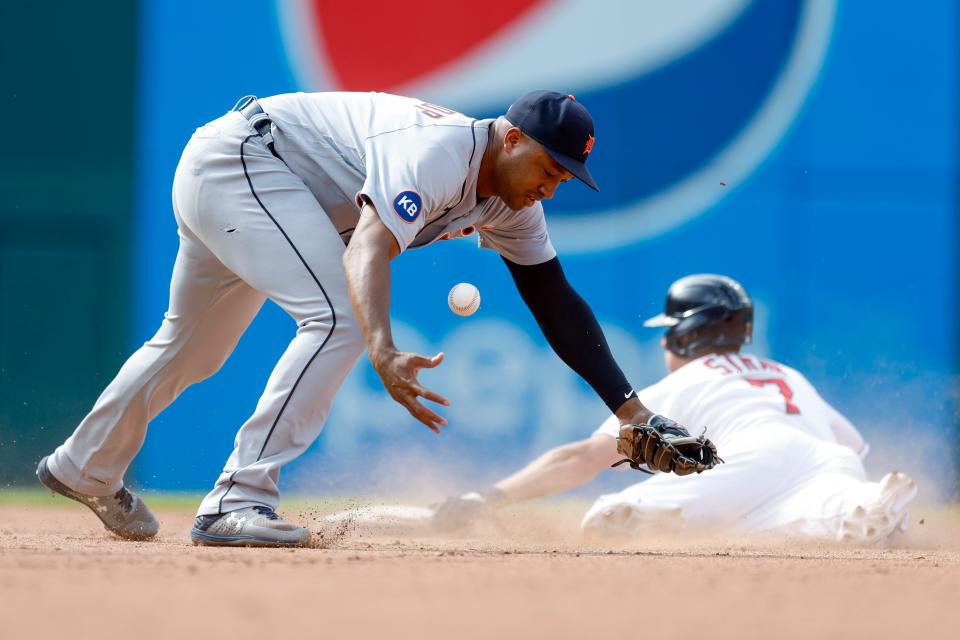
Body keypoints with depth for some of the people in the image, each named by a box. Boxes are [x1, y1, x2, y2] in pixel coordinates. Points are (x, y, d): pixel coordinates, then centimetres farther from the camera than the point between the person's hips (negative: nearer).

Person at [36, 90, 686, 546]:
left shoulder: (510, 203, -1)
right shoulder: (442, 152, -30)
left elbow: (558, 303, 1)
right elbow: (367, 249, -44)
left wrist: (630, 408, -6)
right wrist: (384, 354, -61)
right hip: (238, 158, -10)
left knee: (193, 346, 24)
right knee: (339, 317, -24)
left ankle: (87, 469, 45)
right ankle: (236, 502, -26)